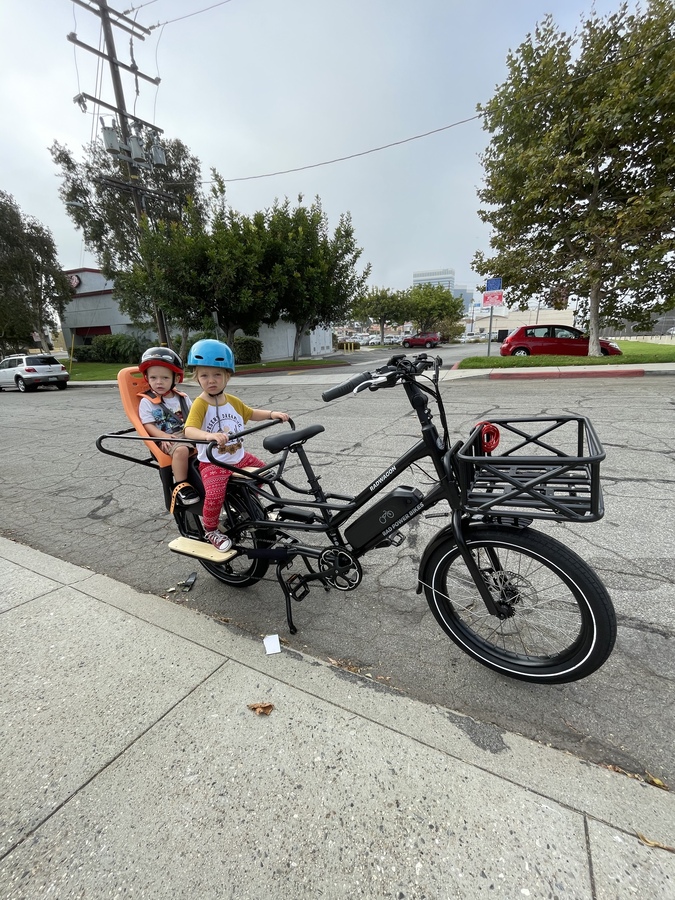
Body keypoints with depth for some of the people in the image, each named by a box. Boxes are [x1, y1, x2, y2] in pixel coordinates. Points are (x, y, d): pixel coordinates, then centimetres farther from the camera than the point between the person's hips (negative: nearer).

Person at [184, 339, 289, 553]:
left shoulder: (233, 401, 2)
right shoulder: (200, 404, -18)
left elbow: (251, 414, 20)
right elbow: (189, 430, -34)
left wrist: (272, 414, 4)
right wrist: (210, 435, -55)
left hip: (239, 458, 7)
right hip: (212, 463, -7)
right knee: (215, 494, -26)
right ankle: (210, 530, 3)